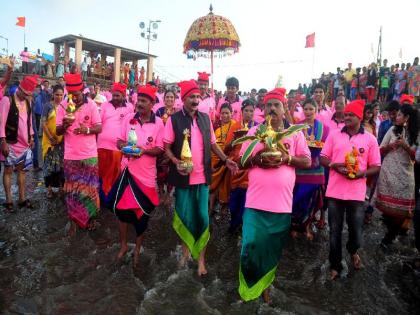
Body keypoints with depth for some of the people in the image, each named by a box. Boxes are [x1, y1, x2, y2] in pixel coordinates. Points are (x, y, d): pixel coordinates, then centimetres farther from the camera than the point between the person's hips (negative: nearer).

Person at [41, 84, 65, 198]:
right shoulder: (48, 106, -3)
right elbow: (43, 123, -7)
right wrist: (50, 137, -14)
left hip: (62, 140, 3)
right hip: (51, 140, -3)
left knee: (61, 163, 9)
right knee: (50, 164, 3)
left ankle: (61, 185, 21)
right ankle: (49, 188, 13)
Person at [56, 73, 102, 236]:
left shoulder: (91, 105, -5)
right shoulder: (63, 107, -1)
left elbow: (99, 128, -6)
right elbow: (57, 132, -1)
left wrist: (87, 129, -26)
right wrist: (64, 125, -23)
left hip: (90, 155, -1)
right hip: (70, 156, 1)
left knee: (89, 187, 10)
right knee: (72, 189, 9)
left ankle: (90, 217, 27)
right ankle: (74, 220, 22)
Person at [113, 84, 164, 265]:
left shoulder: (158, 123, -7)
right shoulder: (128, 118, 0)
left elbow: (159, 150, -6)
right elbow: (119, 141, 6)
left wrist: (144, 150, -23)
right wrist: (124, 145, -16)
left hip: (146, 174, -2)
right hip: (128, 169, 2)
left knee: (143, 211, 9)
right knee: (122, 207, 8)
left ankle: (138, 248, 30)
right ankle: (123, 245, 31)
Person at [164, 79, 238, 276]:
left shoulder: (205, 118, 5)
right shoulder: (174, 119, -5)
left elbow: (212, 144, 12)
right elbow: (167, 147, -3)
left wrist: (225, 160, -1)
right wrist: (176, 162, -21)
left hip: (202, 176, 2)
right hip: (183, 176, -2)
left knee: (202, 217, 5)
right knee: (184, 216, 9)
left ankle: (201, 258, 19)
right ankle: (185, 249, 33)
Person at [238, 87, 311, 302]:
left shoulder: (295, 133, 5)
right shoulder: (254, 132, 6)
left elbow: (307, 161, 2)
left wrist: (287, 158, -16)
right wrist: (258, 159, -15)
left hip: (282, 203, 1)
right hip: (256, 202, 0)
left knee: (273, 248, 13)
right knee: (251, 246, 0)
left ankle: (265, 284, 35)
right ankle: (249, 284, 25)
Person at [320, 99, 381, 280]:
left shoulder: (370, 139, 1)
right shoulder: (334, 135, 4)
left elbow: (376, 167, 3)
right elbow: (323, 158, 5)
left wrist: (362, 173, -16)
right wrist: (335, 165, -15)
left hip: (357, 193, 0)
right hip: (335, 191, 1)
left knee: (356, 230, 8)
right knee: (335, 231, 8)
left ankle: (353, 250, 44)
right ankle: (335, 266, 27)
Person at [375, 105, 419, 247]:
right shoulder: (393, 130, 2)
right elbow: (380, 150, 5)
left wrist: (406, 146, -15)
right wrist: (391, 145, -13)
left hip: (405, 175, -1)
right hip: (388, 172, 1)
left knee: (401, 206, 2)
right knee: (386, 203, 5)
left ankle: (389, 237, 19)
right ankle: (393, 230, 29)